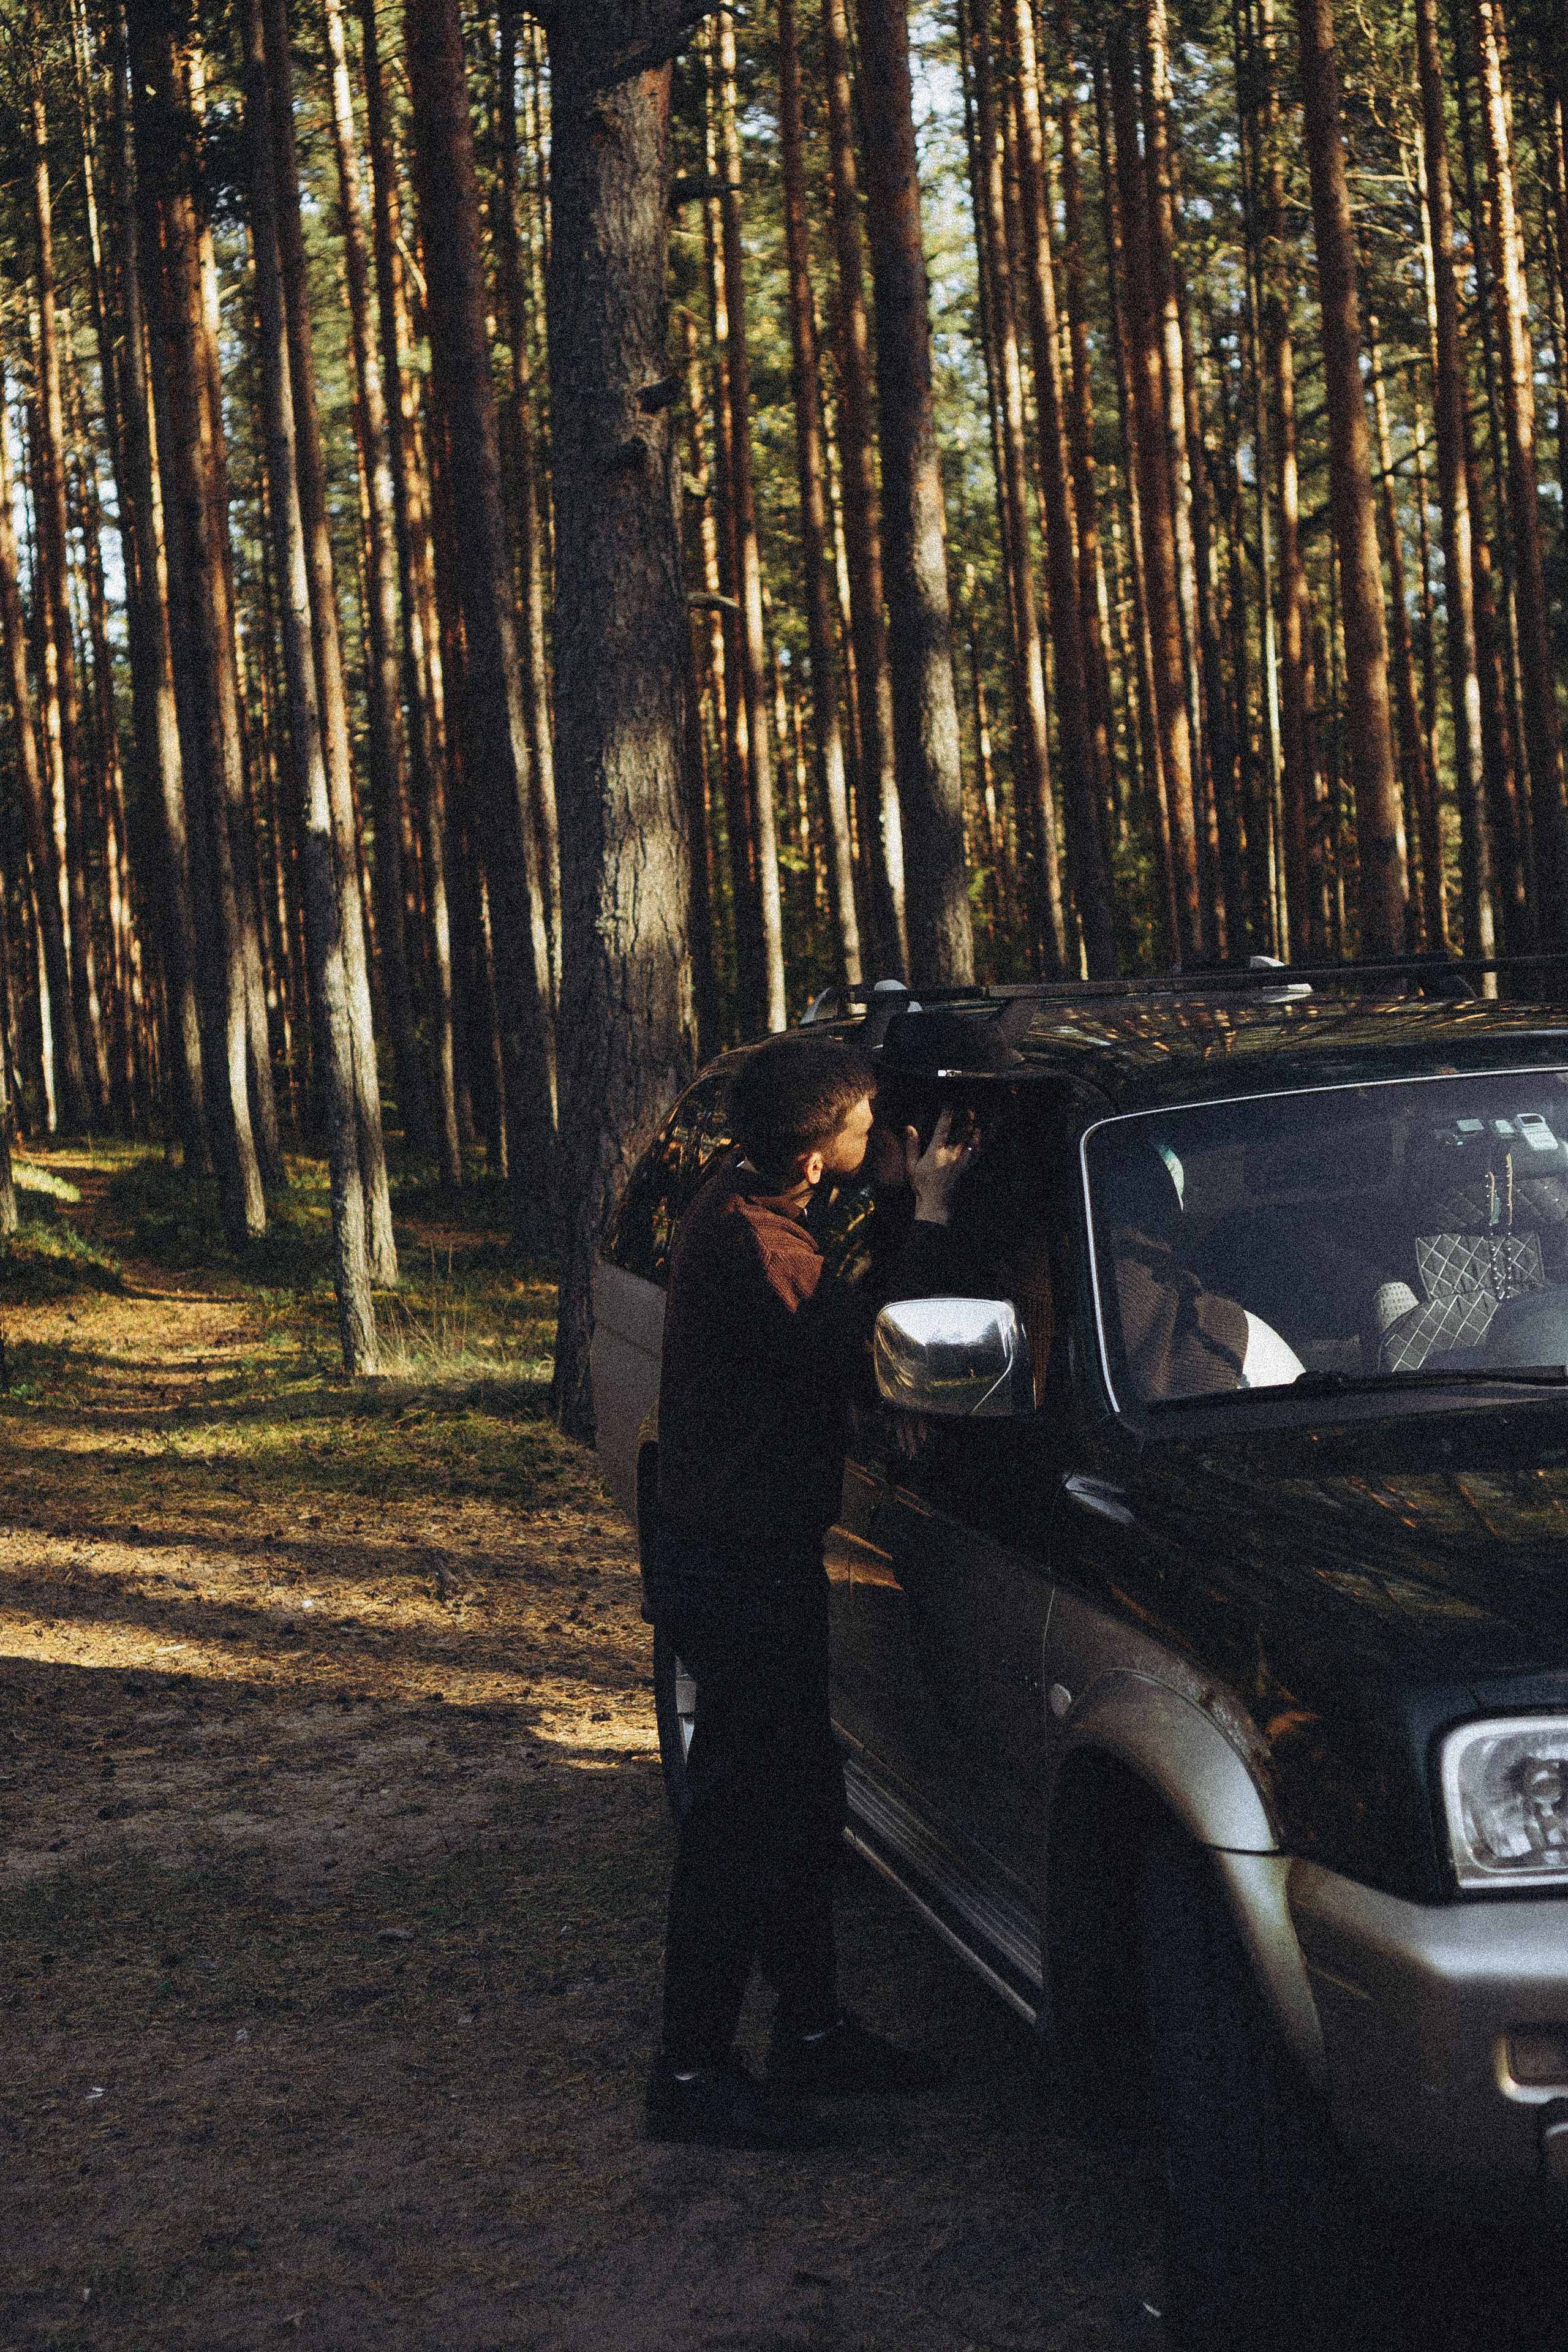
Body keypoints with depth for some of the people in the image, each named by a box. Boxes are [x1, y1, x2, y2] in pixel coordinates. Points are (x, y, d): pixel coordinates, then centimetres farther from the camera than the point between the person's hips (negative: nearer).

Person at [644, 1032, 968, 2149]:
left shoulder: (741, 1205, 6)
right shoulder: (753, 1246, -25)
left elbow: (837, 1333, 18)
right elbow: (881, 1356, -25)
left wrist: (893, 1194, 6)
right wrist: (930, 1213, -16)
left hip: (760, 1556, 10)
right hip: (741, 1564, -10)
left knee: (801, 1801, 18)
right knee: (745, 1819, -4)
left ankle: (812, 2029, 30)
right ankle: (692, 2075, 5)